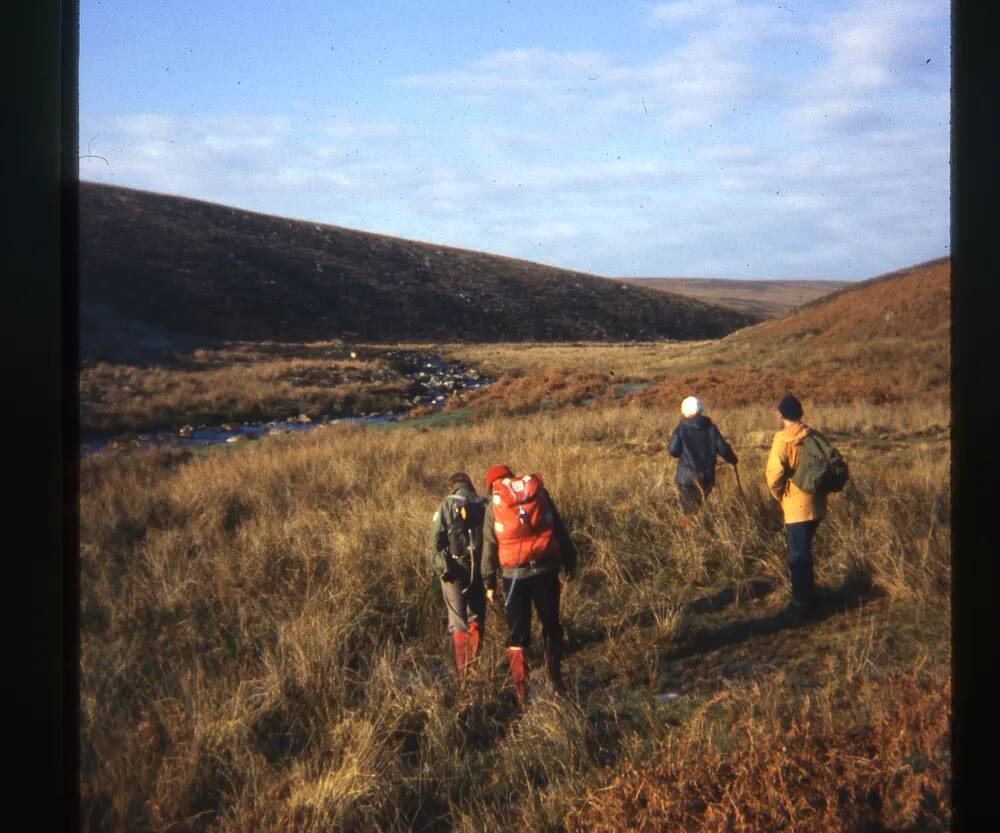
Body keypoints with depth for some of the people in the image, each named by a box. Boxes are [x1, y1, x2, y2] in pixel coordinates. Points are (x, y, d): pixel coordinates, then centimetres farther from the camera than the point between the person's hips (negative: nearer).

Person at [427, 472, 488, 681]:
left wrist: (437, 566, -2)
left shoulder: (447, 505, -4)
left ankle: (463, 670, -2)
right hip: (478, 569, 2)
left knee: (458, 622, 2)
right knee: (476, 618, 15)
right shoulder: (484, 506, 3)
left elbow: (434, 540, -10)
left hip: (453, 569, -2)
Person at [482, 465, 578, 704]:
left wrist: (489, 582, 7)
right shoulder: (539, 491, 5)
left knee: (517, 632, 5)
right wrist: (570, 561, 14)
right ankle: (556, 679, 21)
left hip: (514, 575, -1)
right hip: (546, 569, 1)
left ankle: (520, 687, 0)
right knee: (551, 626, 17)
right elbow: (560, 530, 7)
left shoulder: (493, 504, 1)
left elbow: (489, 546, 1)